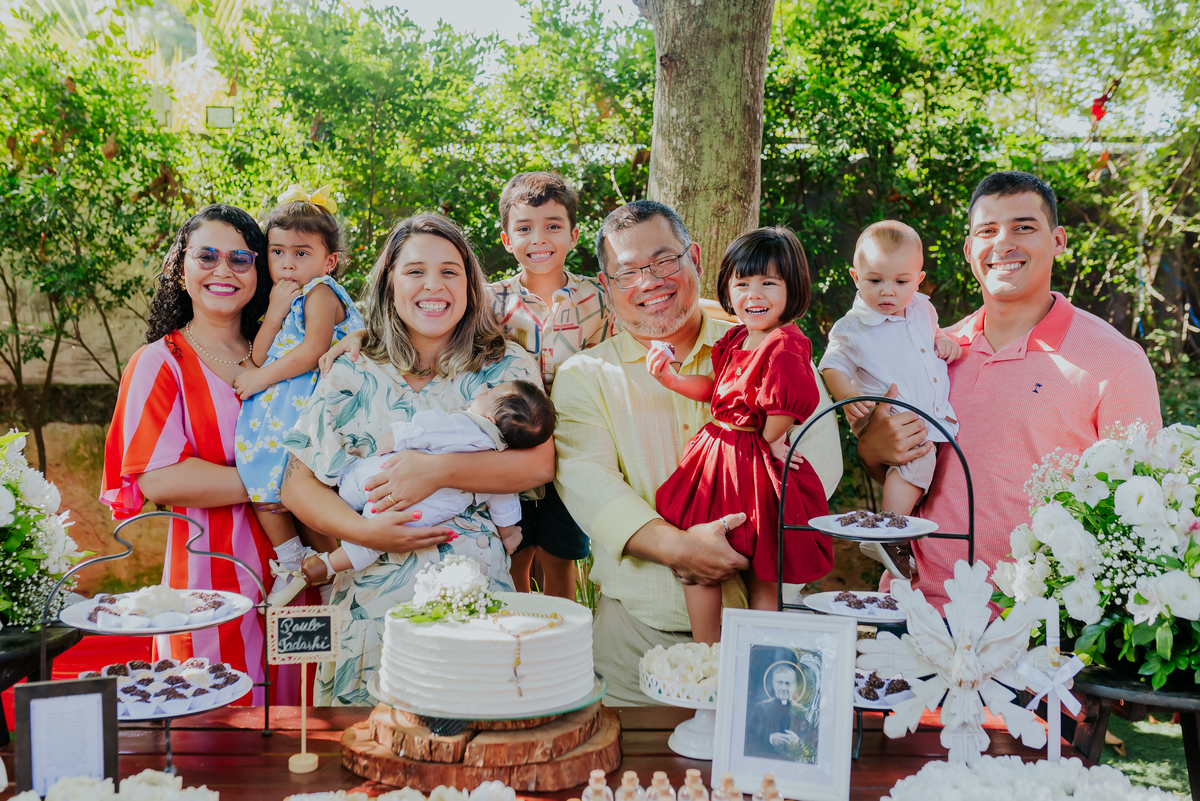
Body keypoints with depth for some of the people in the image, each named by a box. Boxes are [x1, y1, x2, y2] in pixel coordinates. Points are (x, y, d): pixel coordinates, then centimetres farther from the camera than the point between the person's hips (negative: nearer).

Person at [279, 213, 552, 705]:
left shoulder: (507, 368, 7)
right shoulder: (353, 378, 9)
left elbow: (541, 463, -6)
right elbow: (297, 483, 5)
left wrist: (438, 470, -16)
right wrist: (365, 531, -11)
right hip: (375, 601, 1)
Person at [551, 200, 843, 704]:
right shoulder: (584, 376, 5)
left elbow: (818, 457, -3)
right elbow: (586, 480, -9)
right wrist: (677, 548, -25)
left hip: (763, 612, 1)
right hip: (640, 628, 0)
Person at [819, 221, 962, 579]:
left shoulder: (922, 308, 11)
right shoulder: (853, 328, -6)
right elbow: (833, 365, 1)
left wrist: (946, 342, 8)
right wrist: (849, 397, -17)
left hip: (936, 415, 8)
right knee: (918, 454, -29)